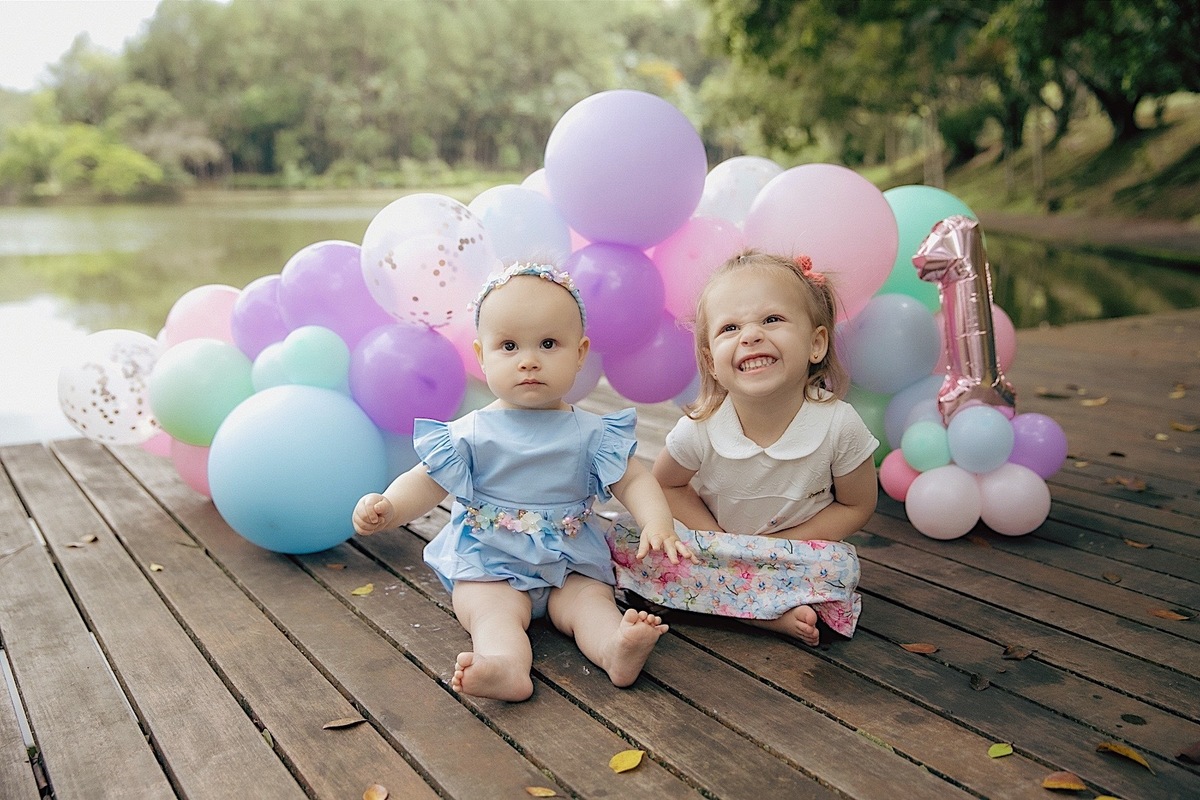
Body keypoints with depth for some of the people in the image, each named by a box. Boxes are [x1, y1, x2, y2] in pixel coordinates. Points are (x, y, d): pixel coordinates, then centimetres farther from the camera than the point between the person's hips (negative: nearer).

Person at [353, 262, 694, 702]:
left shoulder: (592, 433, -1)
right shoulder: (470, 434, -4)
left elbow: (633, 480, -3)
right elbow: (426, 482, -4)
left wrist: (658, 524, -23)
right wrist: (387, 507, -25)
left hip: (572, 564, 2)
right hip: (488, 566, -2)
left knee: (592, 601, -23)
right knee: (495, 612, -26)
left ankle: (617, 649, -46)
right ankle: (507, 666, -51)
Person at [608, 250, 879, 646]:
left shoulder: (839, 425, -23)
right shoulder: (699, 429, -22)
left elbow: (856, 505, -8)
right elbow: (667, 484, -3)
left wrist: (779, 546, -18)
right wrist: (720, 542, -17)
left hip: (797, 549, -2)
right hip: (713, 541, 2)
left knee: (839, 567, -32)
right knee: (623, 537, -22)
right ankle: (773, 611, -24)